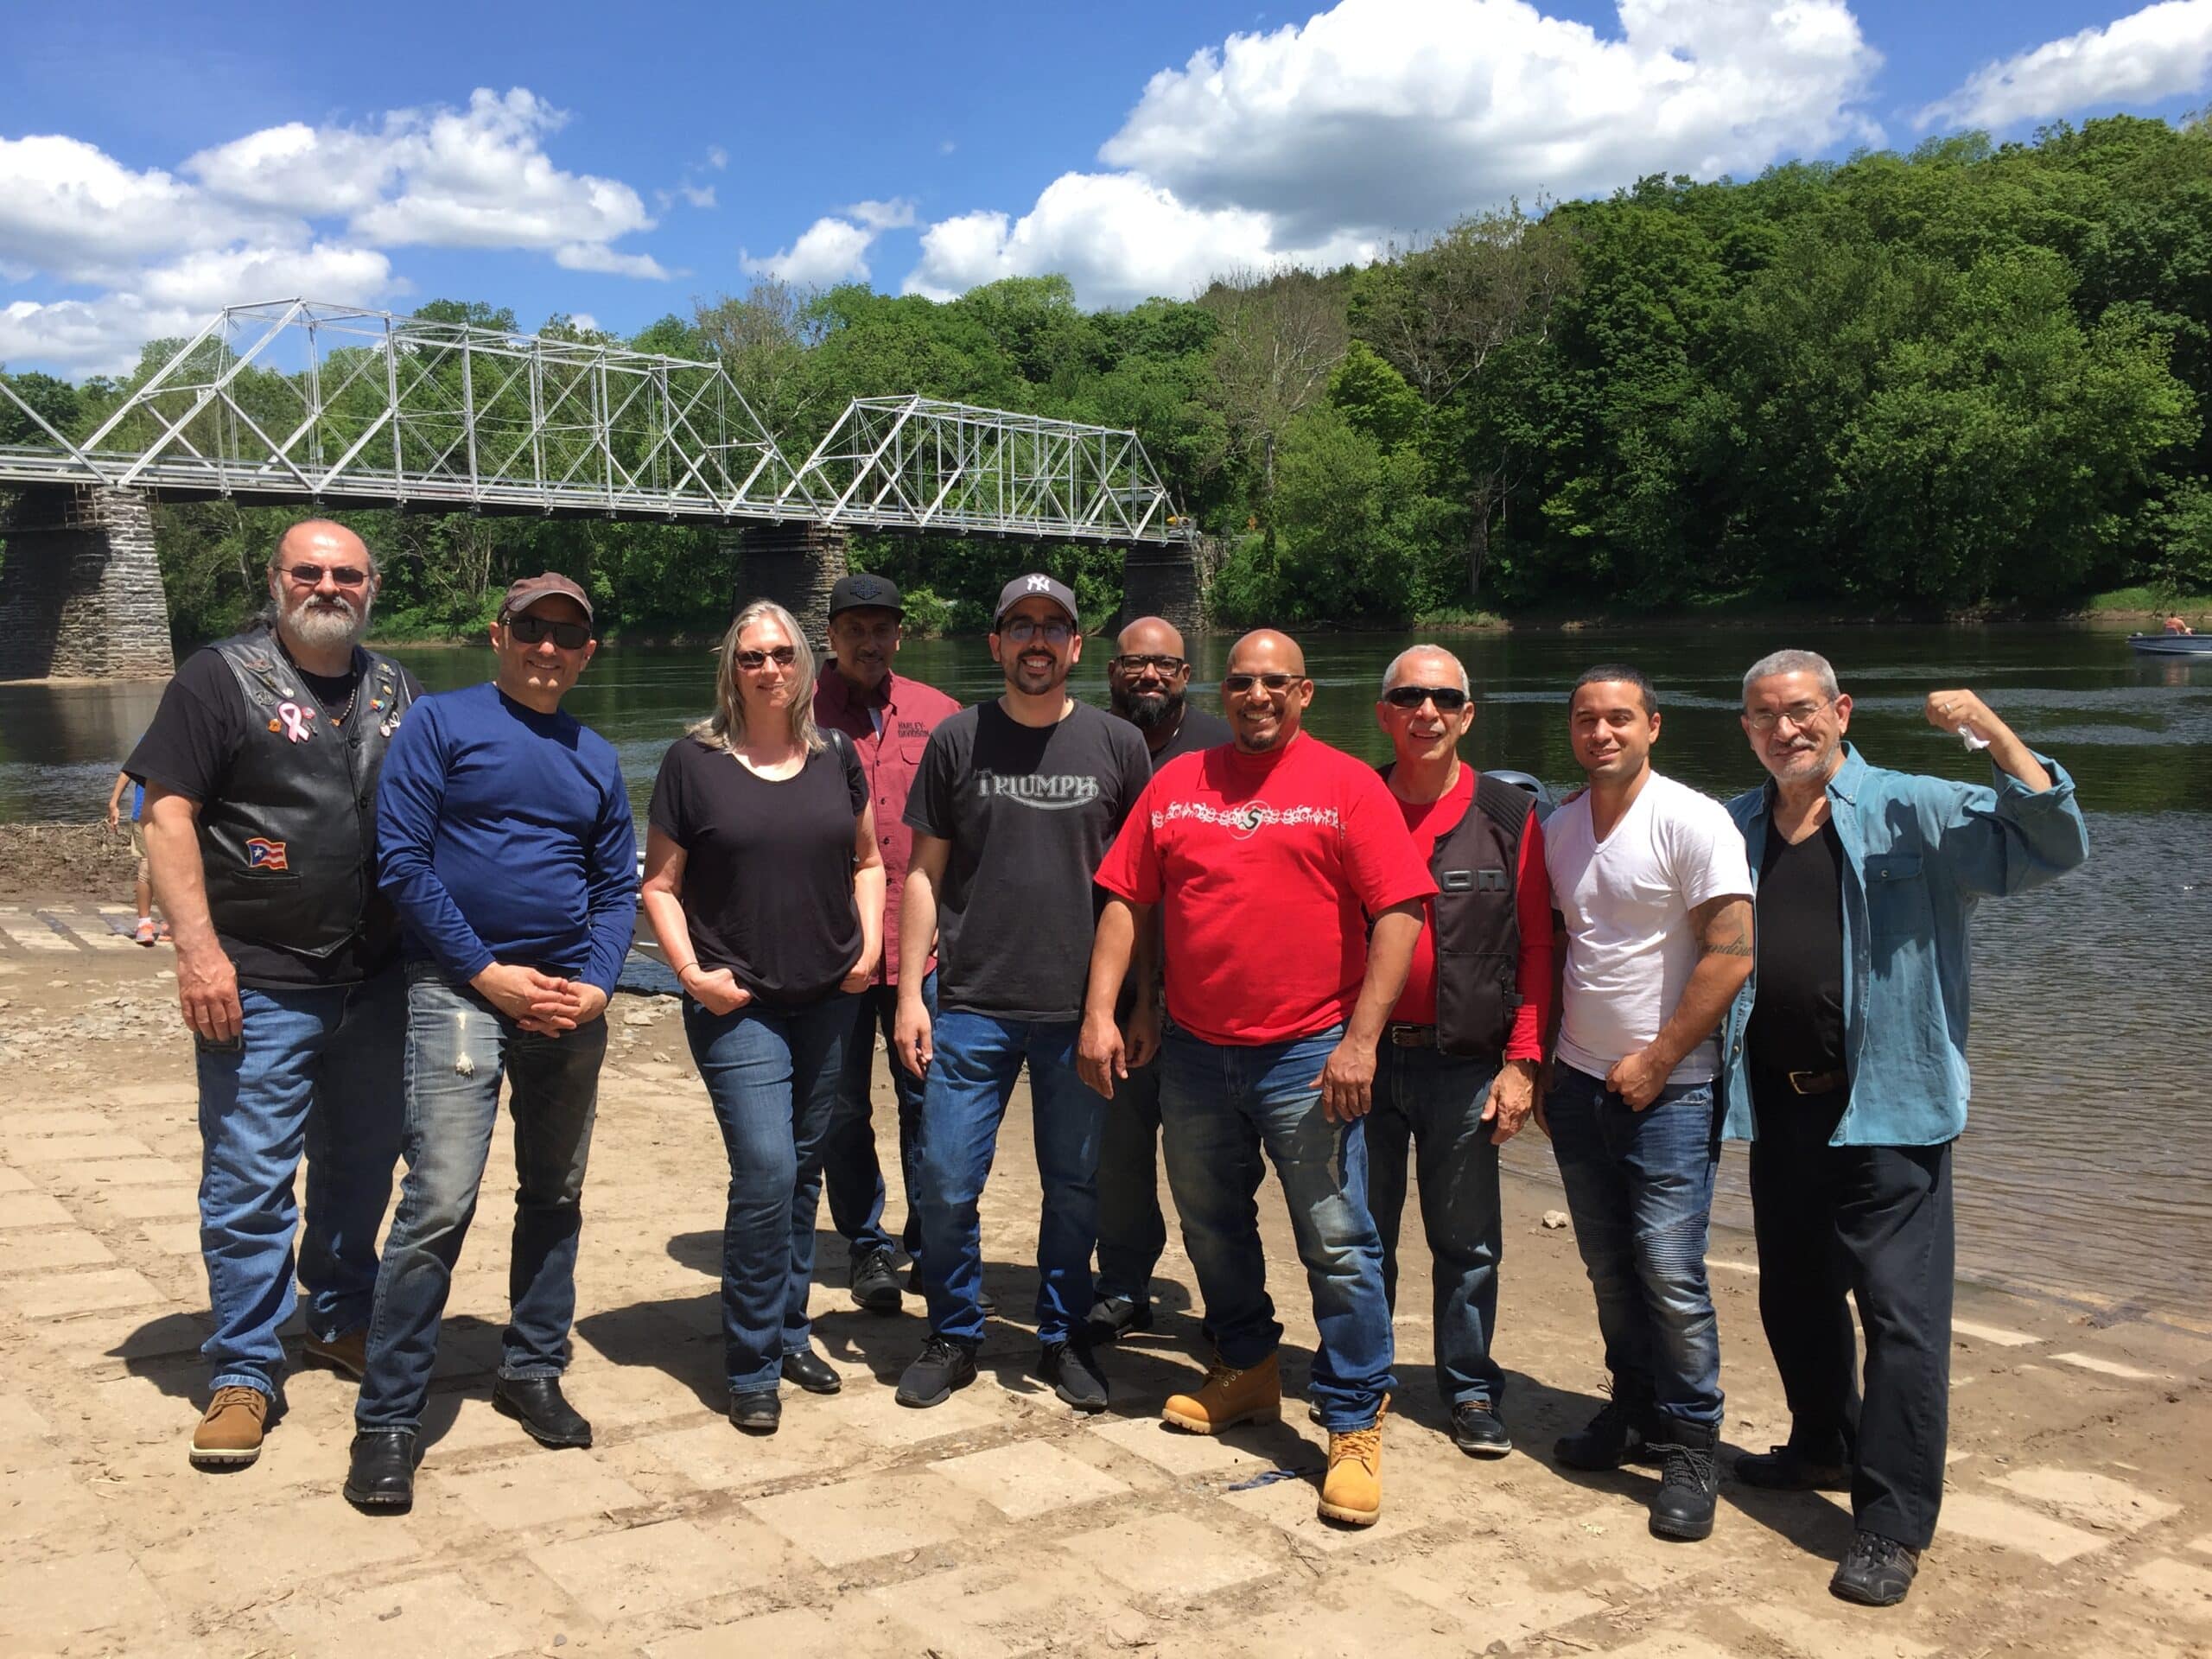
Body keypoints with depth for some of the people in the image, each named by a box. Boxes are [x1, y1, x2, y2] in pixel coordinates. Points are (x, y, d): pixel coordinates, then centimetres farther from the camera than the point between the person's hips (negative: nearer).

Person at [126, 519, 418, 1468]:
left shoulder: (394, 691, 12)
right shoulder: (221, 679, -4)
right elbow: (168, 816, -9)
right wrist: (198, 949, -17)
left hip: (376, 981, 5)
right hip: (261, 988, -5)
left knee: (361, 1168, 16)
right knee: (249, 1181, -1)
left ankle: (342, 1321, 35)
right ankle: (245, 1373, 11)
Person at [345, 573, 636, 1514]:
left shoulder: (597, 759, 13)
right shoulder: (442, 723, -1)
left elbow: (618, 888, 13)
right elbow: (402, 859, -8)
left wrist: (596, 985, -4)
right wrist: (489, 972, -13)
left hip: (570, 1003, 5)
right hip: (460, 990, -5)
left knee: (555, 1196, 13)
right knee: (440, 1203, -12)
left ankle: (534, 1372, 30)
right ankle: (387, 1420, -1)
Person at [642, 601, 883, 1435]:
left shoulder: (835, 755, 7)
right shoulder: (694, 760, -3)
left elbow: (867, 860, 18)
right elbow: (660, 883, 0)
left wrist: (869, 942, 3)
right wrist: (691, 971, -12)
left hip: (829, 1001, 4)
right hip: (738, 1007, -4)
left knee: (803, 1170, 13)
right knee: (765, 1172, -12)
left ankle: (790, 1334, 29)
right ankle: (752, 1367, 4)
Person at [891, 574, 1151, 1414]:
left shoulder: (1118, 745, 3)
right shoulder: (958, 740, 4)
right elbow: (925, 872, 6)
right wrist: (909, 994, 0)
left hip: (1080, 1011, 0)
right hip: (972, 1006, 0)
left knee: (1075, 1185, 8)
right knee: (947, 1182, 1)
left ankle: (1063, 1337, 26)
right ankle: (952, 1337, 21)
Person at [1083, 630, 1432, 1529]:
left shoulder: (1347, 786, -3)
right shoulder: (1177, 783, 8)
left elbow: (1399, 913, -9)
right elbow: (1125, 901, 8)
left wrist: (1360, 1038, -15)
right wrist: (1101, 1013, -1)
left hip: (1307, 1055, -4)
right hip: (1194, 1051, 5)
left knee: (1337, 1244, -2)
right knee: (1211, 1226, 18)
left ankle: (1356, 1426, 10)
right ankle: (1246, 1371, 38)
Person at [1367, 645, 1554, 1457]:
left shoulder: (1510, 816, 0)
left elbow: (1537, 947, 0)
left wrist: (1522, 1062, -5)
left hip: (1466, 1064, -1)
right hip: (1364, 1055, 1)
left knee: (1468, 1243, 8)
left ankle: (1471, 1391, 23)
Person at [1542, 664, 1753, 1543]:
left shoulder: (1691, 821, -11)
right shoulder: (1557, 828, 9)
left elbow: (1731, 954, -15)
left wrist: (1655, 1061, -13)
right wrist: (1539, 1060, 12)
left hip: (1666, 1086, -6)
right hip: (1579, 1079, 6)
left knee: (1669, 1267, -7)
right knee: (1609, 1264, 12)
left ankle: (1691, 1448, 6)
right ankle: (1634, 1411, 27)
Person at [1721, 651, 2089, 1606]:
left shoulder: (1915, 813, -4)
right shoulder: (1731, 830, 9)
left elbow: (2052, 845, -13)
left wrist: (1991, 731, -22)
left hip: (1888, 1109, -5)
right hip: (1778, 1105, 6)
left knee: (1901, 1309, -5)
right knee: (1793, 1297, 19)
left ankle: (1893, 1526, 3)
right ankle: (1824, 1448, 40)